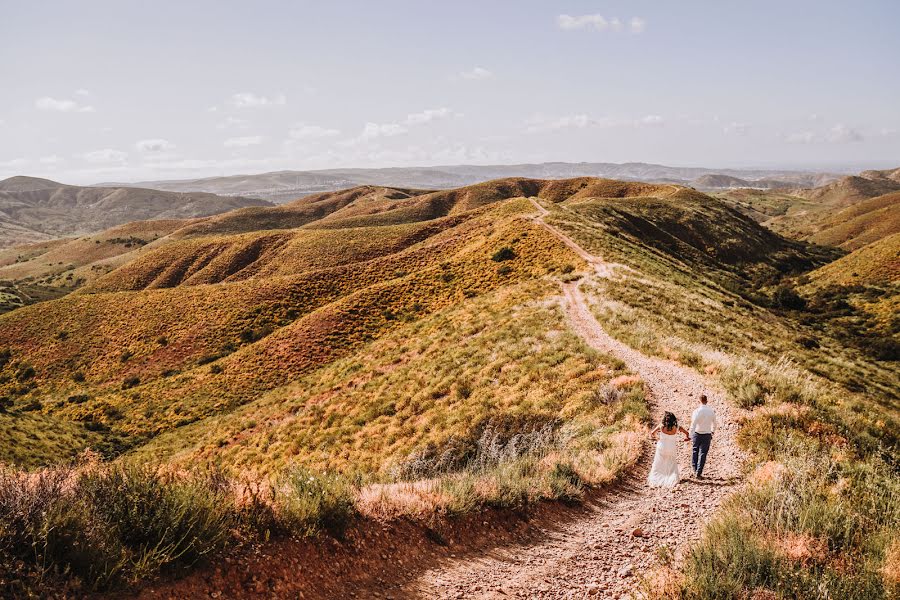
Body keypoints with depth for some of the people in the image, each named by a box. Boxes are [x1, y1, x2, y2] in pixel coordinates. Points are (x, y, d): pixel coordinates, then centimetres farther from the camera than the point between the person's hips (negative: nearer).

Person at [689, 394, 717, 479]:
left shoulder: (697, 411, -15)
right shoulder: (711, 411, -3)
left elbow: (693, 425, -18)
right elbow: (714, 424, 11)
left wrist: (691, 436, -15)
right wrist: (712, 431, 28)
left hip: (697, 434, -2)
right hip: (707, 435, 2)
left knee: (695, 451, 18)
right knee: (703, 453, 5)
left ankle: (694, 469, 23)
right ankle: (698, 473, 5)